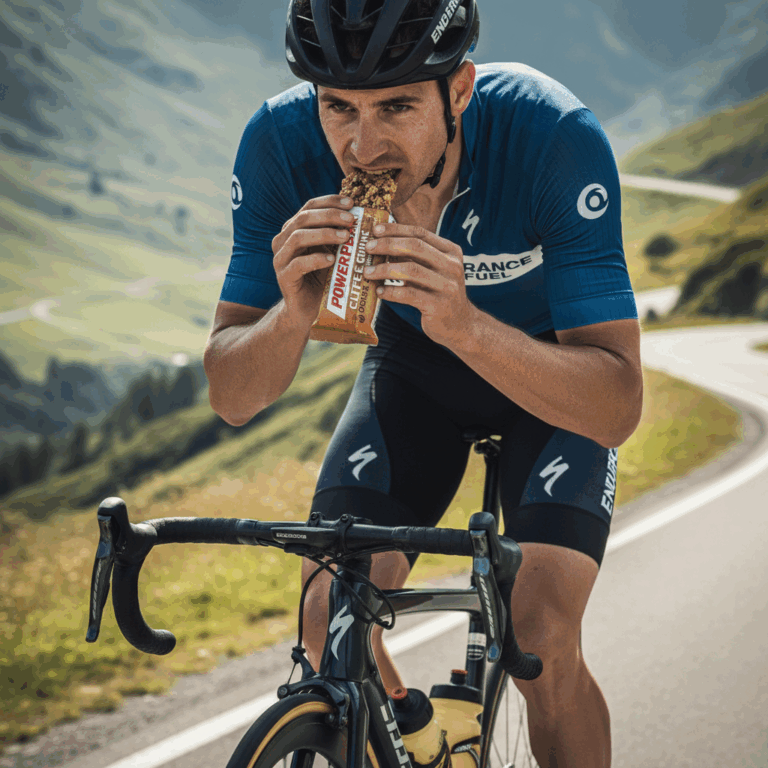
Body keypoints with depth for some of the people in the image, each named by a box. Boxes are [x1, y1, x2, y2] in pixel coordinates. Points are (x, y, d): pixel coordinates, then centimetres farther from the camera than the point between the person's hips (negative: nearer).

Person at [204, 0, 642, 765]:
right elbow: (231, 399, -23)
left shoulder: (555, 137, -36)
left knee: (541, 641, -20)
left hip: (548, 366, -2)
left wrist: (464, 323, -53)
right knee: (331, 623, -15)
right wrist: (294, 314, -45)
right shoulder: (281, 142, -28)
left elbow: (617, 406, -37)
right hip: (411, 366, 2)